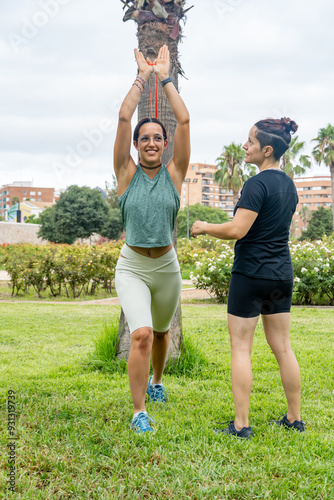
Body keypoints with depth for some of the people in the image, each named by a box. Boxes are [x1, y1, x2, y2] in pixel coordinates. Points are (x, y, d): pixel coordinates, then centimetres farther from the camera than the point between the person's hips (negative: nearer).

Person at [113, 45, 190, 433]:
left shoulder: (174, 174, -1)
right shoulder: (127, 174, -4)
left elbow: (184, 120, -7)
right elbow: (123, 117, -11)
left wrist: (165, 77, -2)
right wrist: (142, 77, -4)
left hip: (167, 266, 3)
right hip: (132, 266, -2)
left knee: (160, 331, 22)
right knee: (141, 334, -20)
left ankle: (157, 380, 50)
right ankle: (139, 411, -9)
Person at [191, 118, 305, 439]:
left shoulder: (258, 184, -16)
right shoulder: (289, 185, 10)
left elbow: (237, 230, -22)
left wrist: (205, 228, -6)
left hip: (251, 273, -8)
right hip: (282, 274, 8)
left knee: (240, 348, -1)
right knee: (282, 347, 13)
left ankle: (241, 425, 1)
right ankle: (295, 418, 20)